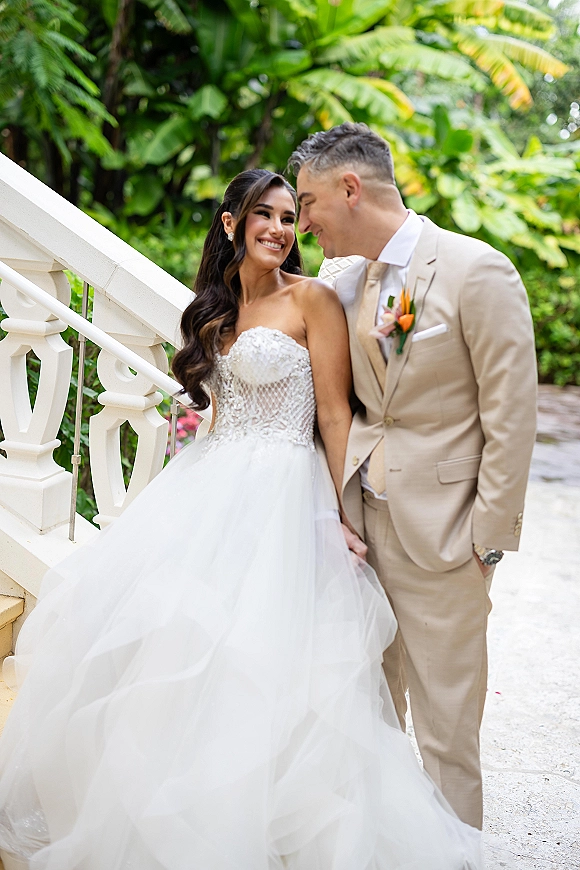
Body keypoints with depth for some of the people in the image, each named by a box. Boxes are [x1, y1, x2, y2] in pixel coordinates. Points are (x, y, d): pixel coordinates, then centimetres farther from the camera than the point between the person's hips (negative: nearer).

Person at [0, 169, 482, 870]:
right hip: (206, 487, 7)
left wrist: (346, 514, -10)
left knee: (251, 654, -11)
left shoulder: (311, 298, -4)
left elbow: (334, 414, -7)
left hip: (279, 496, -7)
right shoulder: (216, 306, 16)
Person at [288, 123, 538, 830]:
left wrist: (489, 539, -11)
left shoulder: (477, 271, -12)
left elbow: (510, 417, -12)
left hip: (438, 531, -6)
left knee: (444, 724, 4)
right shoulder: (345, 279, 7)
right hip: (362, 516, 6)